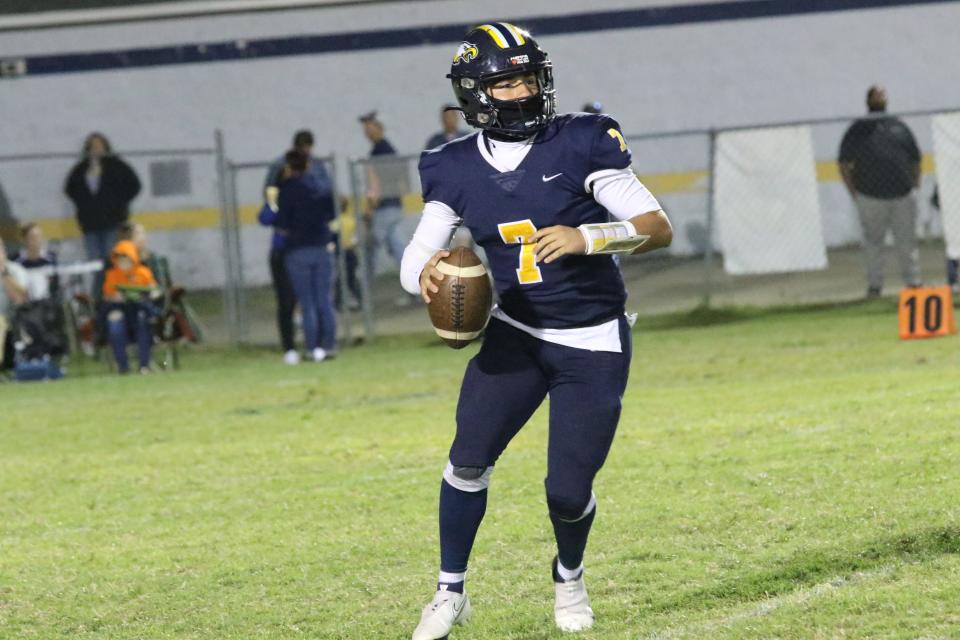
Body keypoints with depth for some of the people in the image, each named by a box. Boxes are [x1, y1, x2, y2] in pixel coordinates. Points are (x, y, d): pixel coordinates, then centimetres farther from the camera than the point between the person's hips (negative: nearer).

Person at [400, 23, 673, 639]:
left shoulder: (581, 144, -12)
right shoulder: (456, 171, -2)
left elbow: (659, 228, -13)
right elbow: (416, 257, 2)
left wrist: (586, 238, -29)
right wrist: (427, 271, -23)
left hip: (593, 344, -2)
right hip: (515, 334, 2)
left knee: (568, 490, -4)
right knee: (470, 457, -12)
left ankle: (569, 577, 29)